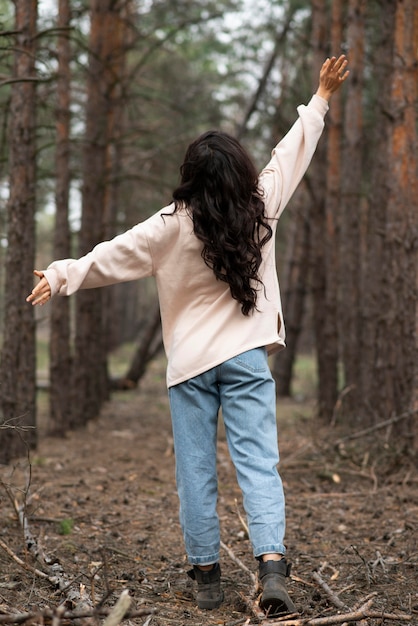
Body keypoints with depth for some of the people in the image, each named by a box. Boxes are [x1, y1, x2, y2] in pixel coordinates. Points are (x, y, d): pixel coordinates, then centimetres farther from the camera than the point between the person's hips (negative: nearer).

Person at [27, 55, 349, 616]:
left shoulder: (172, 226, -8)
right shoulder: (261, 208, -2)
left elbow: (112, 256, -5)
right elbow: (291, 151, 10)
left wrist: (63, 274, 7)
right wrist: (322, 96, 22)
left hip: (190, 361, -1)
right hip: (247, 357, 1)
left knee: (196, 469, 7)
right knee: (259, 463, -3)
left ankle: (206, 575, 14)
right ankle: (271, 565, -17)